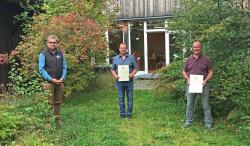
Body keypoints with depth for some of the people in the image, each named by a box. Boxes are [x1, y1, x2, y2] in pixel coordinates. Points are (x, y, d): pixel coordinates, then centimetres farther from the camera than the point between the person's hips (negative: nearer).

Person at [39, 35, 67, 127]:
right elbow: (41, 69, -8)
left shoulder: (60, 54, 9)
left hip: (59, 82, 4)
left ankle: (57, 119, 22)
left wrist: (62, 78, -6)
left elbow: (64, 67, 9)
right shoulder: (43, 54, -4)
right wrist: (51, 79, -15)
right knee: (49, 102, -3)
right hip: (49, 82, -4)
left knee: (58, 102, 11)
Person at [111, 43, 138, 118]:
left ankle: (129, 113, 12)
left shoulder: (131, 58, 7)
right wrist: (115, 75, -9)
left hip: (129, 81, -1)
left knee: (130, 98, 3)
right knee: (121, 98, 6)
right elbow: (112, 69, 11)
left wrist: (132, 73, -13)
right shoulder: (115, 58, 10)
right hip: (119, 81, 1)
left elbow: (135, 68, 6)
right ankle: (122, 113, 16)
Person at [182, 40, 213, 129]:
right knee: (189, 105, 9)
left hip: (203, 85, -2)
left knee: (206, 105, 5)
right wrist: (187, 79, -6)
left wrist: (205, 80, -12)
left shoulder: (206, 59, 0)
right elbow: (184, 71, 12)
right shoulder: (189, 59, 6)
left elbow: (210, 72, 2)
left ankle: (208, 123, 14)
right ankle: (188, 121, 20)